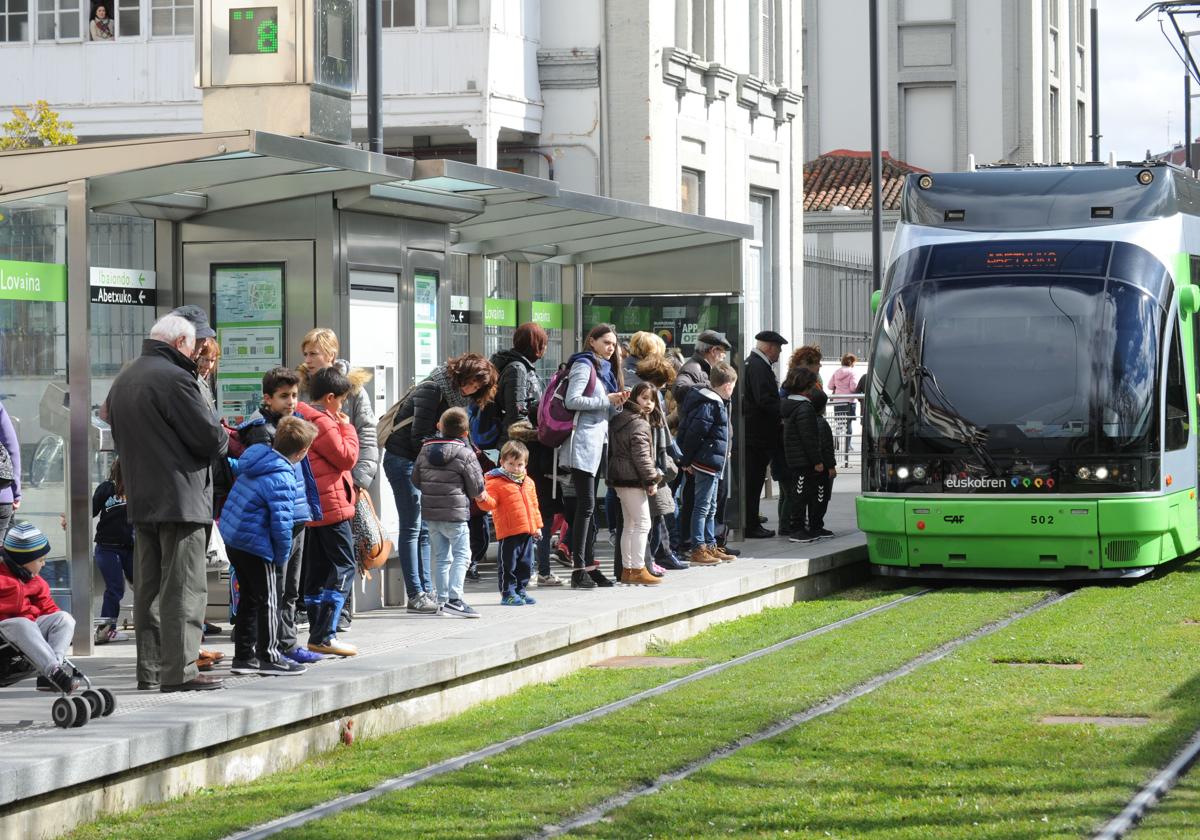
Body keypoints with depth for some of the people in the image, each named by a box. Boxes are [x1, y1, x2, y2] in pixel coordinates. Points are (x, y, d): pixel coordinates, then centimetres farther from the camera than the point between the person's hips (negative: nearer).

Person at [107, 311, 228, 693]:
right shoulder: (174, 378, -14)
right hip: (181, 499, -8)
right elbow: (210, 437, -15)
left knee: (148, 587, 12)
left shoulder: (123, 381, 15)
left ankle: (149, 669, 14)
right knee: (183, 588, -6)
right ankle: (179, 671, -8)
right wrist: (223, 441, 8)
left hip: (140, 500, 8)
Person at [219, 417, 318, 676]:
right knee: (269, 600, 3)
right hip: (256, 545, -9)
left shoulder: (256, 462, 6)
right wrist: (282, 557, -9)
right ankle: (269, 657, 8)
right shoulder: (281, 479, -21)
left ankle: (244, 656, 23)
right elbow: (281, 522, -22)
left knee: (250, 599, 18)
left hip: (233, 538, 9)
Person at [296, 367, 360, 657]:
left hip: (315, 507, 10)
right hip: (332, 505, -10)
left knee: (318, 569, 13)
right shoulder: (323, 423, -15)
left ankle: (318, 634, 15)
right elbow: (347, 457, -13)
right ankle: (325, 635, -14)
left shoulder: (304, 419, 15)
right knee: (343, 567, -8)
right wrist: (347, 428, -3)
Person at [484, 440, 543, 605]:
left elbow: (534, 505, 20)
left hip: (527, 531, 6)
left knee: (525, 564, 13)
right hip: (509, 532, -6)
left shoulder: (528, 482, 14)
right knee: (509, 564, -3)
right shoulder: (495, 483, -6)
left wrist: (537, 525, 18)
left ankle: (520, 590, 25)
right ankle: (507, 593, 5)